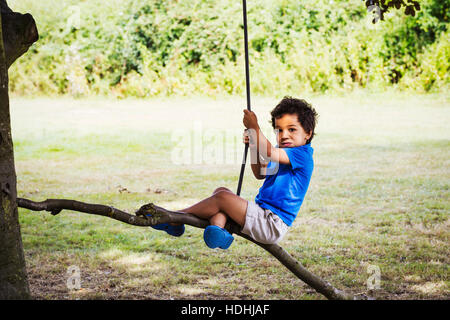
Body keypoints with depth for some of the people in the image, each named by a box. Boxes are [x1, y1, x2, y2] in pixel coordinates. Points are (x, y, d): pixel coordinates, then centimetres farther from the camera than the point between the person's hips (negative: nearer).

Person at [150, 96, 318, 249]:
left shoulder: (302, 154, -12)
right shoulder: (283, 153, 19)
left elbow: (268, 153, -27)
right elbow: (260, 173, 29)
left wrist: (254, 127, -18)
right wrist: (253, 144, 15)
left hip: (272, 225, -11)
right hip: (261, 214, 11)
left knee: (222, 197, -18)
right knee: (221, 190, 8)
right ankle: (217, 228, -22)